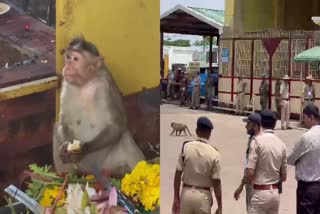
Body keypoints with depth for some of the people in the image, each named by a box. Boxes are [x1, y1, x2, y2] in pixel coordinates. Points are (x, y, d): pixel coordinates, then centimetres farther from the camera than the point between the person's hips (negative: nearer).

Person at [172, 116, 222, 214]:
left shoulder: (186, 147, -6)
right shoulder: (214, 153, -10)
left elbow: (178, 174, -4)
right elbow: (216, 182, -9)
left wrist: (176, 198, 4)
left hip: (186, 194, 2)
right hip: (203, 196, -2)